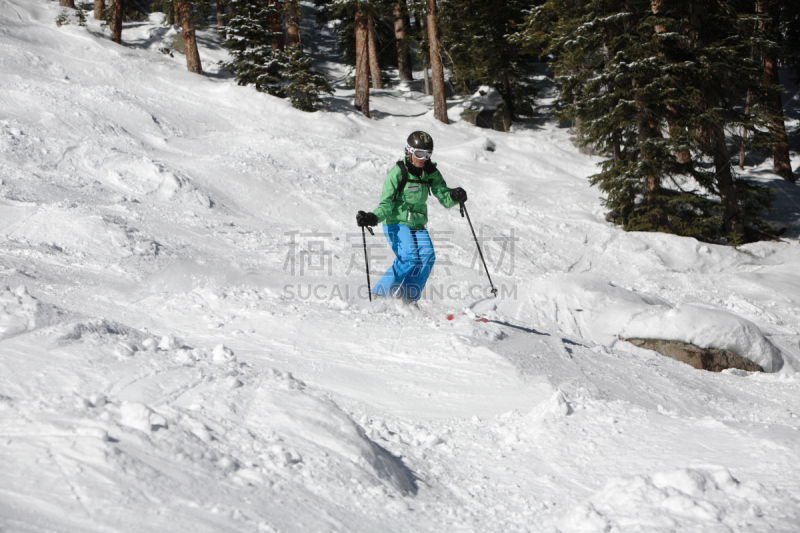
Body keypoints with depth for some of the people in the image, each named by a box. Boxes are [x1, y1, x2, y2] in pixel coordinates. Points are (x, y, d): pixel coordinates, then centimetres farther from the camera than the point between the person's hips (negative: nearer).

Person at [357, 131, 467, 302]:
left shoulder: (431, 173, 5)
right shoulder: (397, 173, -10)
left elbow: (443, 197, 2)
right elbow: (386, 203, -11)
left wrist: (454, 196, -21)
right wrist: (373, 217, -29)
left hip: (418, 224, 5)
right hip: (397, 223, -5)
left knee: (427, 256, -18)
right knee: (409, 257, -25)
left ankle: (409, 297, -8)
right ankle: (382, 291, -10)